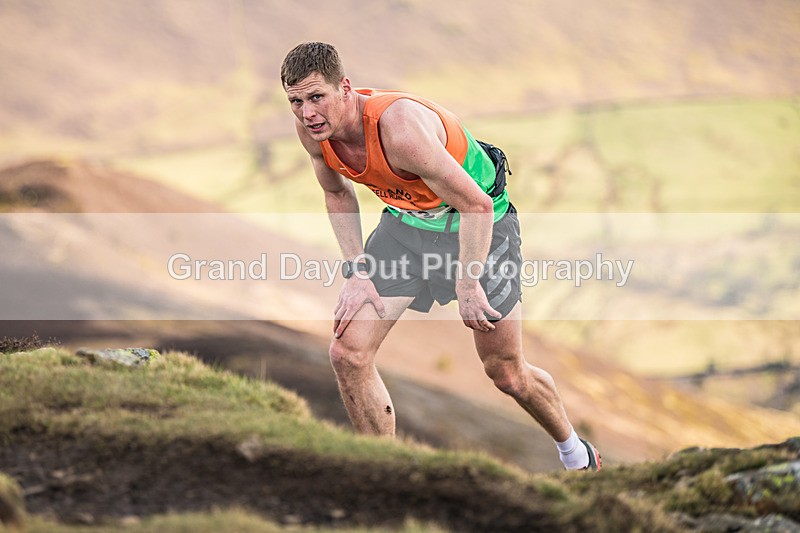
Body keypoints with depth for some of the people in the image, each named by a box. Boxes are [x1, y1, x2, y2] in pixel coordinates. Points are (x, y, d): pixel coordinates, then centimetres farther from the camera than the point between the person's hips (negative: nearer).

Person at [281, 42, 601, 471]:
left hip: (477, 225, -6)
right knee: (347, 354, -9)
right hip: (405, 221, 6)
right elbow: (338, 194, 6)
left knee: (506, 373, 4)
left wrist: (468, 284, -27)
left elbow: (475, 205, -33)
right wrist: (357, 273, -3)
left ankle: (575, 453, 35)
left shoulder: (399, 126, -38)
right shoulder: (312, 129, -16)